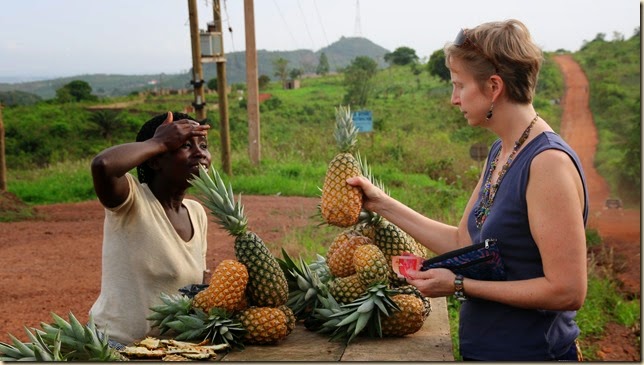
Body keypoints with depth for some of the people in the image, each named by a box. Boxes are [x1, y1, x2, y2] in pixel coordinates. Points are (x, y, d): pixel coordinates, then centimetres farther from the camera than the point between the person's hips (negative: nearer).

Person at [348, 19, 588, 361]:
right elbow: (462, 241, 8)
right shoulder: (499, 153, 4)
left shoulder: (548, 163, -23)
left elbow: (567, 291, -25)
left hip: (529, 350, -8)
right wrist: (383, 204, 8)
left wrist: (460, 285, -21)